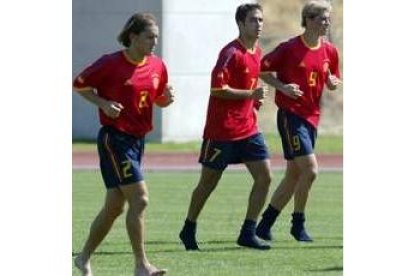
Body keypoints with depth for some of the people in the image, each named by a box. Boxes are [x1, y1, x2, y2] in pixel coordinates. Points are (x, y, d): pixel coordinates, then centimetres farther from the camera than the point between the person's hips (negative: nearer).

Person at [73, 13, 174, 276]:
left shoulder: (157, 66, 6)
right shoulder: (111, 64, -12)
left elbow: (158, 99, 18)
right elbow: (79, 85, -2)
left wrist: (167, 98, -5)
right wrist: (103, 103, -15)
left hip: (137, 140, 7)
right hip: (114, 138, -7)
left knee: (115, 206, 12)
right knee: (140, 198, -16)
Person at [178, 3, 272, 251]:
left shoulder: (257, 53, 10)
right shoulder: (231, 53, -15)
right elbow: (217, 89, -21)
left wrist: (255, 101, 9)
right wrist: (251, 94, -24)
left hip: (248, 127, 7)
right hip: (222, 129, -7)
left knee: (264, 176, -4)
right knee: (209, 182, 4)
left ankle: (248, 233, 1)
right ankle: (189, 230, 21)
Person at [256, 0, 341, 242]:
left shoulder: (330, 51, 8)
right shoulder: (289, 48, -10)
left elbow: (333, 83, 19)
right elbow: (262, 70, -4)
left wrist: (333, 83, -4)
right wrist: (282, 87, -17)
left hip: (312, 117, 7)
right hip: (291, 115, -7)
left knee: (294, 175, 9)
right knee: (310, 169, -16)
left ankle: (265, 225, 18)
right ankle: (298, 223, -1)